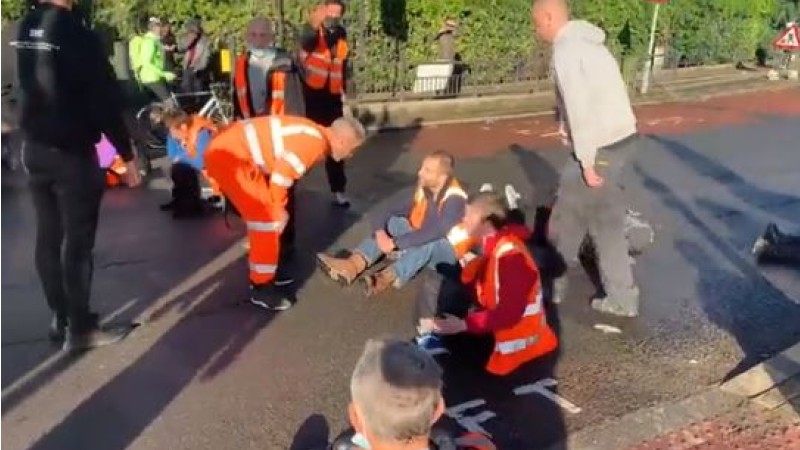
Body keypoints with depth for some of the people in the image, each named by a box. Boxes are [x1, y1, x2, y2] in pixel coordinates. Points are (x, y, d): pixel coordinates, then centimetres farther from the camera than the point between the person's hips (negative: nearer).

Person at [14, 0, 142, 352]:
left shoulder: (23, 29, 4)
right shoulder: (75, 33, -18)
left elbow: (26, 88, 14)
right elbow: (105, 101, -17)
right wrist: (127, 154, -10)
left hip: (34, 148, 8)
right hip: (71, 152, -7)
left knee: (47, 237, 13)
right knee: (77, 242, 1)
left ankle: (60, 318, 25)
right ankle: (79, 328, 9)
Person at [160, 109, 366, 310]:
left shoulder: (313, 135, 12)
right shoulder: (313, 143, -19)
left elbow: (283, 169, 18)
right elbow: (281, 175, -19)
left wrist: (277, 207, 15)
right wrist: (278, 209, -3)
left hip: (234, 150, 10)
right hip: (229, 156, -10)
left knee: (265, 214, 18)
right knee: (266, 218, -8)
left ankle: (262, 271, 32)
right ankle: (261, 287, 3)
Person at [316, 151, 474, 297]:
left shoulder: (455, 199, -27)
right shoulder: (420, 191, -8)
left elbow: (434, 232, -40)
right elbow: (386, 212, -9)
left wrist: (395, 242, -40)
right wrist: (380, 232, -30)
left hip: (446, 253, -6)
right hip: (421, 245, 6)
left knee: (429, 241, -37)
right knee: (393, 223, -14)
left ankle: (384, 279, -56)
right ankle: (352, 265, -34)